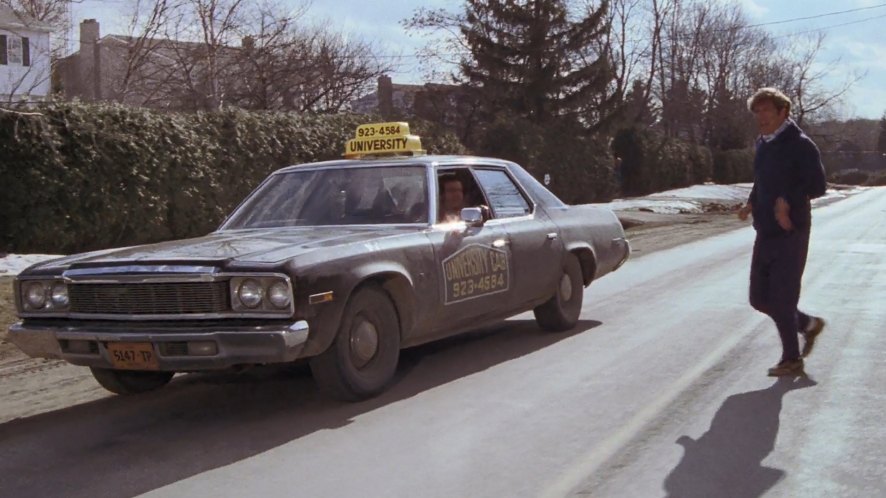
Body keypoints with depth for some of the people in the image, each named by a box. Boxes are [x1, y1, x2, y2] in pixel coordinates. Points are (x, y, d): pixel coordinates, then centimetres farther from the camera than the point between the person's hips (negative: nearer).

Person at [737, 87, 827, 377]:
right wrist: (752, 204, 5)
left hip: (790, 234, -8)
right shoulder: (763, 144, 11)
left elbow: (818, 186, -13)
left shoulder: (800, 145, -11)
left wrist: (788, 200, -24)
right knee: (760, 298, 11)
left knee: (782, 299, -3)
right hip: (765, 233, 8)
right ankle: (808, 325, 32)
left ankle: (791, 360, 14)